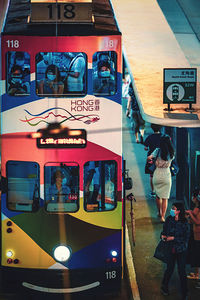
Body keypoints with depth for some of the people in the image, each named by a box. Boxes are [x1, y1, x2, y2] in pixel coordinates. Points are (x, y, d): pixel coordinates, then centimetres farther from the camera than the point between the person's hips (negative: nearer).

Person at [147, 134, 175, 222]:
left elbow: (149, 157, -18)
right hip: (166, 176, 0)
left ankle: (159, 213, 35)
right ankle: (162, 217, -4)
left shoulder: (158, 150, -10)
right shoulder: (172, 153, -3)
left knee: (158, 196, 20)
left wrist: (151, 159, 3)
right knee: (165, 198, 4)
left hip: (157, 176, 0)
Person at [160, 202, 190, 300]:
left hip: (181, 250, -2)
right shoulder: (169, 219, -2)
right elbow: (164, 230, 11)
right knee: (169, 269, 9)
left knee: (181, 271, 2)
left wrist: (173, 238, -17)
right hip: (170, 249, 2)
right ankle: (164, 287, 33)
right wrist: (163, 235, -10)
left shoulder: (184, 223, -12)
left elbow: (186, 238, -10)